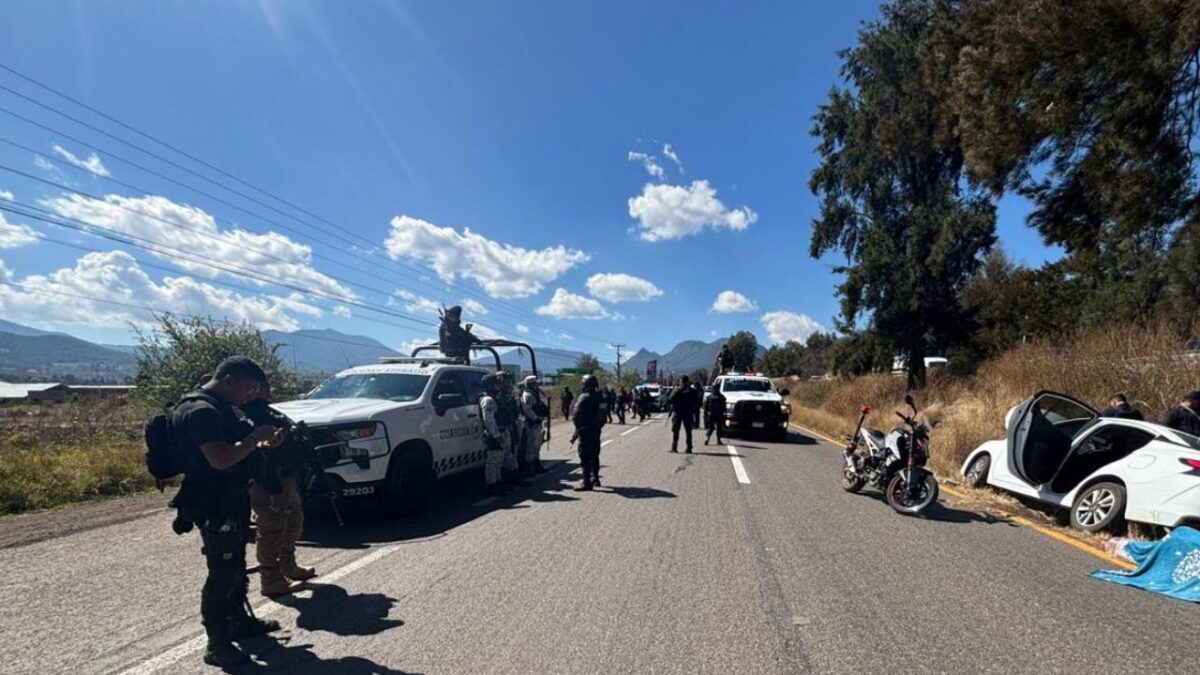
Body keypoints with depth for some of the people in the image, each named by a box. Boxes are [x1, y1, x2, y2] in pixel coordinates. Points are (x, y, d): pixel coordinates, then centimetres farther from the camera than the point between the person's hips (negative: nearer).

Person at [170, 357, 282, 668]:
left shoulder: (218, 407, 11)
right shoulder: (200, 410, -22)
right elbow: (220, 458, -31)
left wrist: (259, 444, 4)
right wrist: (254, 438, -20)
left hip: (232, 499, 11)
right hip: (214, 505, -11)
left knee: (236, 566, 22)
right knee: (222, 574, -2)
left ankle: (239, 620, 37)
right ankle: (217, 645, 9)